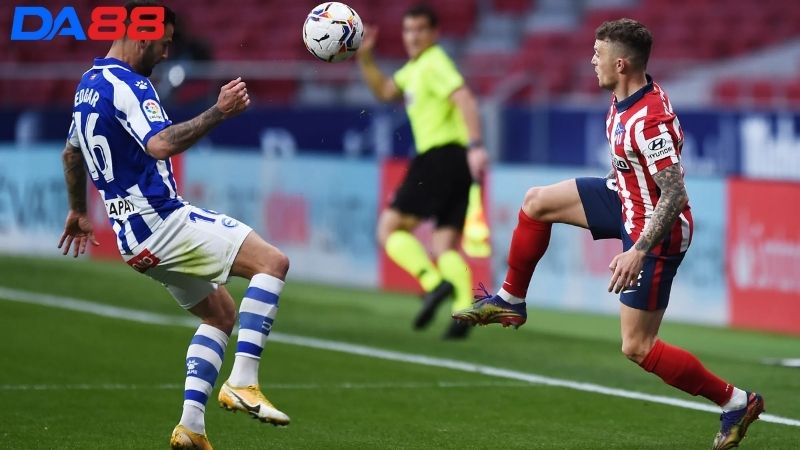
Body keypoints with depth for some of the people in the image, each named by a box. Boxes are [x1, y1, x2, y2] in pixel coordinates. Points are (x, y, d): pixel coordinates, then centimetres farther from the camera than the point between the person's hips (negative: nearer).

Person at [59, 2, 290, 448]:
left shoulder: (89, 84, 17)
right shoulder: (127, 85, -15)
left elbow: (72, 154, 31)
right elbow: (160, 144, -33)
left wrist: (79, 211, 43)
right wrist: (219, 113, -34)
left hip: (135, 236, 10)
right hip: (163, 222, -10)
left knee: (221, 315, 18)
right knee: (273, 262, -14)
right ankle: (243, 383, -21)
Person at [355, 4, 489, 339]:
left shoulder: (434, 63, -8)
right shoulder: (416, 66, 22)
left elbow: (465, 98, -21)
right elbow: (385, 91, 32)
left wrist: (475, 145, -32)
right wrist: (364, 59, 18)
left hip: (440, 157, -9)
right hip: (456, 162, 9)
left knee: (389, 229, -6)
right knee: (445, 247, 4)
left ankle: (435, 283, -22)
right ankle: (464, 311, -13)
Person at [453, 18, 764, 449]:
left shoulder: (650, 122, -32)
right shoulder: (624, 97, -4)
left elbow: (675, 196, -31)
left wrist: (637, 252, -32)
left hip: (655, 229, -10)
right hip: (627, 200, 10)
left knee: (636, 348, -5)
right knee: (537, 202, 11)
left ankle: (735, 402, 4)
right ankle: (510, 301, 25)